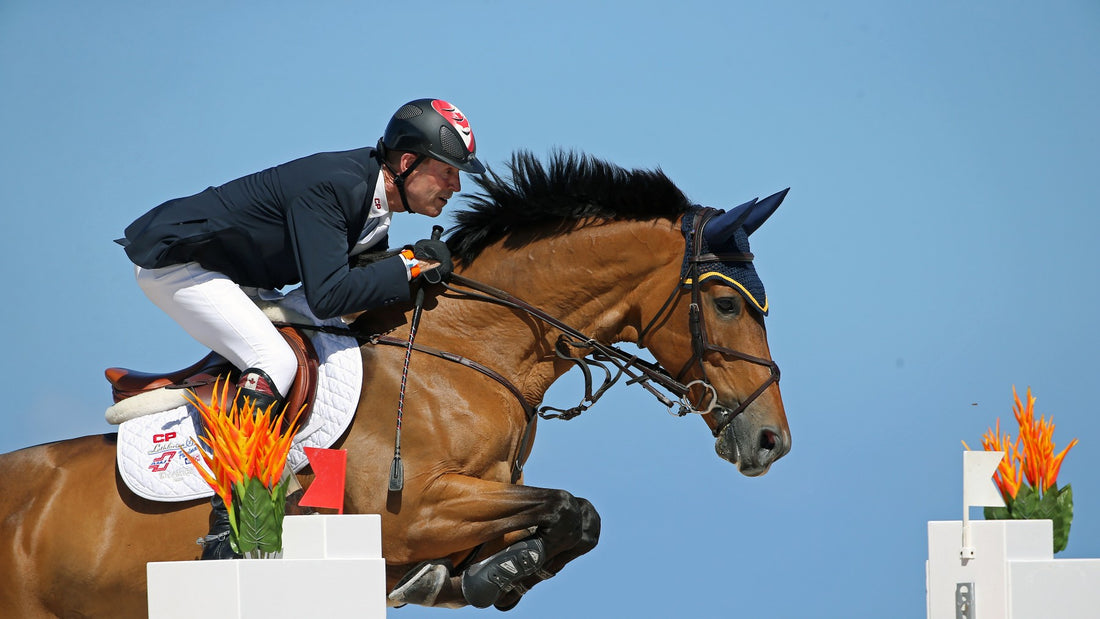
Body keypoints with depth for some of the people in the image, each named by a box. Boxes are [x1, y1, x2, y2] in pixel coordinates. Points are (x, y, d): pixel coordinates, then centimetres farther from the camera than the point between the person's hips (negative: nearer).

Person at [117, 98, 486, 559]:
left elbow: (358, 287, 8)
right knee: (274, 360, -25)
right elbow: (328, 296, -34)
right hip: (173, 260, -10)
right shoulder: (330, 188, -28)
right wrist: (409, 266, -26)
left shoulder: (376, 205, 1)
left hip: (232, 275, 10)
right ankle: (224, 531, -29)